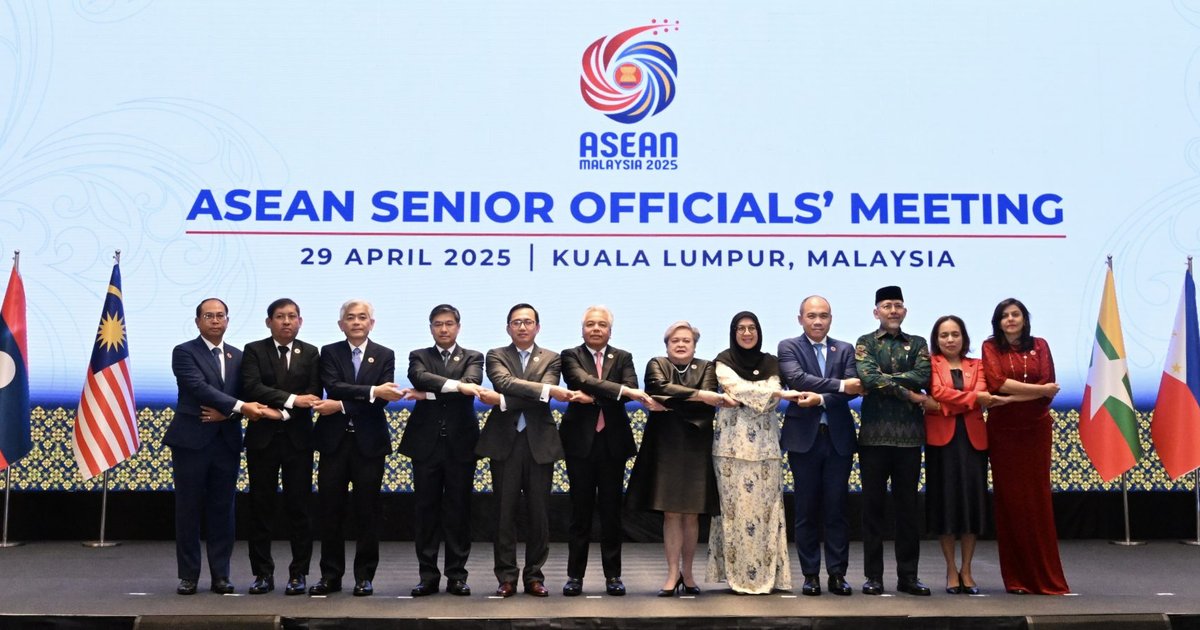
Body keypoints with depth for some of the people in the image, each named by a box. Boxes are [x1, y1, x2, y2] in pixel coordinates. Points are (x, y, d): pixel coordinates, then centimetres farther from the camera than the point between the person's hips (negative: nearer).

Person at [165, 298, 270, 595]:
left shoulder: (238, 356, 13)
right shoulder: (184, 352, -2)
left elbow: (246, 395, 10)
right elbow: (199, 387, -17)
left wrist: (226, 413, -10)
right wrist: (240, 407, -23)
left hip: (227, 442, 4)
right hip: (191, 440, -4)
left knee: (222, 511, 6)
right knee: (188, 511, 2)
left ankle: (220, 575, 12)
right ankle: (188, 576, 10)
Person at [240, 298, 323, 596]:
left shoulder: (310, 354, 8)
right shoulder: (254, 351, 4)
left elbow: (313, 395, -2)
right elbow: (252, 387, -11)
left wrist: (282, 413, -14)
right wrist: (292, 399, -18)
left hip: (297, 438, 0)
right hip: (262, 437, 0)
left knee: (298, 507, 1)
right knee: (260, 507, 3)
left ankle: (298, 574, 8)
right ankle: (263, 573, 10)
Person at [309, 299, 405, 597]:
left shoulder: (385, 355, 5)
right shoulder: (330, 353, 6)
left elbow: (382, 399, -7)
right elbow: (334, 387, -11)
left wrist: (342, 406, -14)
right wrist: (372, 391, -21)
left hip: (369, 442, -1)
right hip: (334, 440, 1)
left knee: (367, 511, 2)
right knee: (330, 510, 3)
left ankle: (365, 576, 10)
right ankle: (330, 575, 12)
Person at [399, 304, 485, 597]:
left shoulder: (473, 358, 8)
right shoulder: (419, 356, 10)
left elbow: (472, 384, -13)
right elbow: (420, 377, -13)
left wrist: (430, 394, -15)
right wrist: (455, 385, -25)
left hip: (461, 443, 0)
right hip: (426, 443, 1)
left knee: (458, 510, 3)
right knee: (426, 510, 3)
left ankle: (456, 575, 9)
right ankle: (428, 576, 9)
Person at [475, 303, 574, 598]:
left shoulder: (551, 359, 9)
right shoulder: (496, 356, 8)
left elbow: (543, 400, -7)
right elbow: (505, 382, -14)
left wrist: (502, 401, -14)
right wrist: (548, 390, -22)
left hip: (539, 443, 1)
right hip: (505, 441, 0)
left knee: (538, 512, 3)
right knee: (505, 511, 1)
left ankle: (534, 575, 12)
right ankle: (506, 576, 8)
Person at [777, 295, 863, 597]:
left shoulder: (845, 350, 10)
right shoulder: (788, 347, 2)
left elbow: (854, 388, -3)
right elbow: (797, 379, -16)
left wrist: (821, 398, -17)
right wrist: (840, 386, -18)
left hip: (838, 438, 2)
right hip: (804, 438, -2)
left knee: (837, 508, 3)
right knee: (807, 510, 3)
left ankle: (837, 573, 9)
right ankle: (811, 574, 10)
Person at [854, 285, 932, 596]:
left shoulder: (917, 344, 13)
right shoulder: (865, 343, 7)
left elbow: (923, 376, -6)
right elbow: (867, 377, -11)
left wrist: (884, 380, -11)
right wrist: (907, 393, -9)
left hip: (909, 434, 2)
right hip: (875, 433, -2)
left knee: (908, 506, 5)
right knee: (873, 505, 2)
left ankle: (908, 575, 12)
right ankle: (873, 575, 8)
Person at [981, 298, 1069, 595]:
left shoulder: (1039, 345, 8)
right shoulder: (991, 347, 5)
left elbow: (1049, 388, -2)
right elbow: (997, 382, -10)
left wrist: (1012, 394, -12)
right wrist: (1039, 389, -9)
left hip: (1036, 430, 1)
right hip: (1003, 432, -1)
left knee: (1038, 500, 0)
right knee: (1009, 500, 0)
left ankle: (1045, 577, 6)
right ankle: (1015, 577, 6)